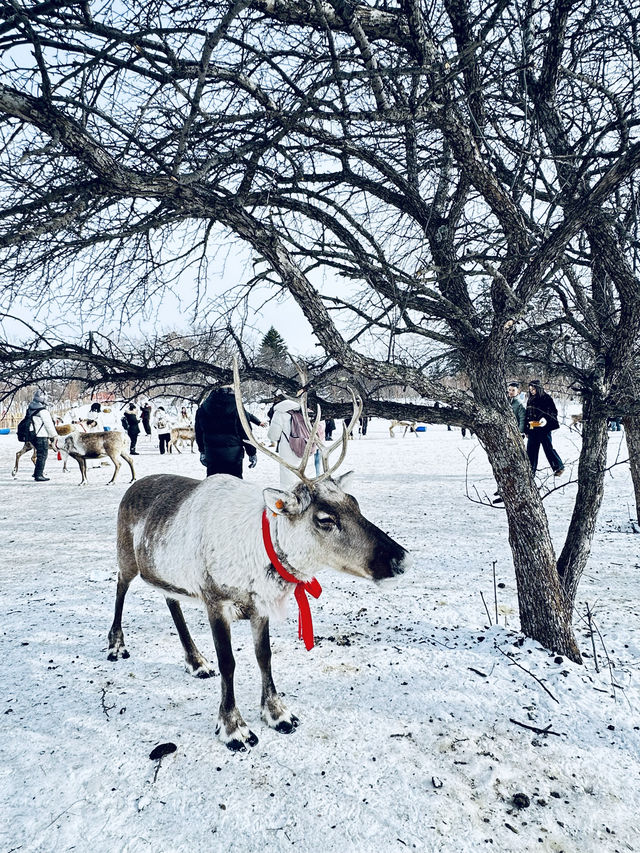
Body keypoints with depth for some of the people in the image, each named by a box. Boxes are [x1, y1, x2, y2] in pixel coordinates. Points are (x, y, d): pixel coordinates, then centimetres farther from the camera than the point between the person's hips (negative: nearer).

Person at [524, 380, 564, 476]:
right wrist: (526, 430, 13)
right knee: (531, 450, 5)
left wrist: (546, 419, -24)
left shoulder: (547, 398, -5)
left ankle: (559, 466, 18)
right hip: (532, 430, 5)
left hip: (544, 429, -5)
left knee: (548, 448, 0)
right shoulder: (530, 399, 12)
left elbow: (554, 412, -6)